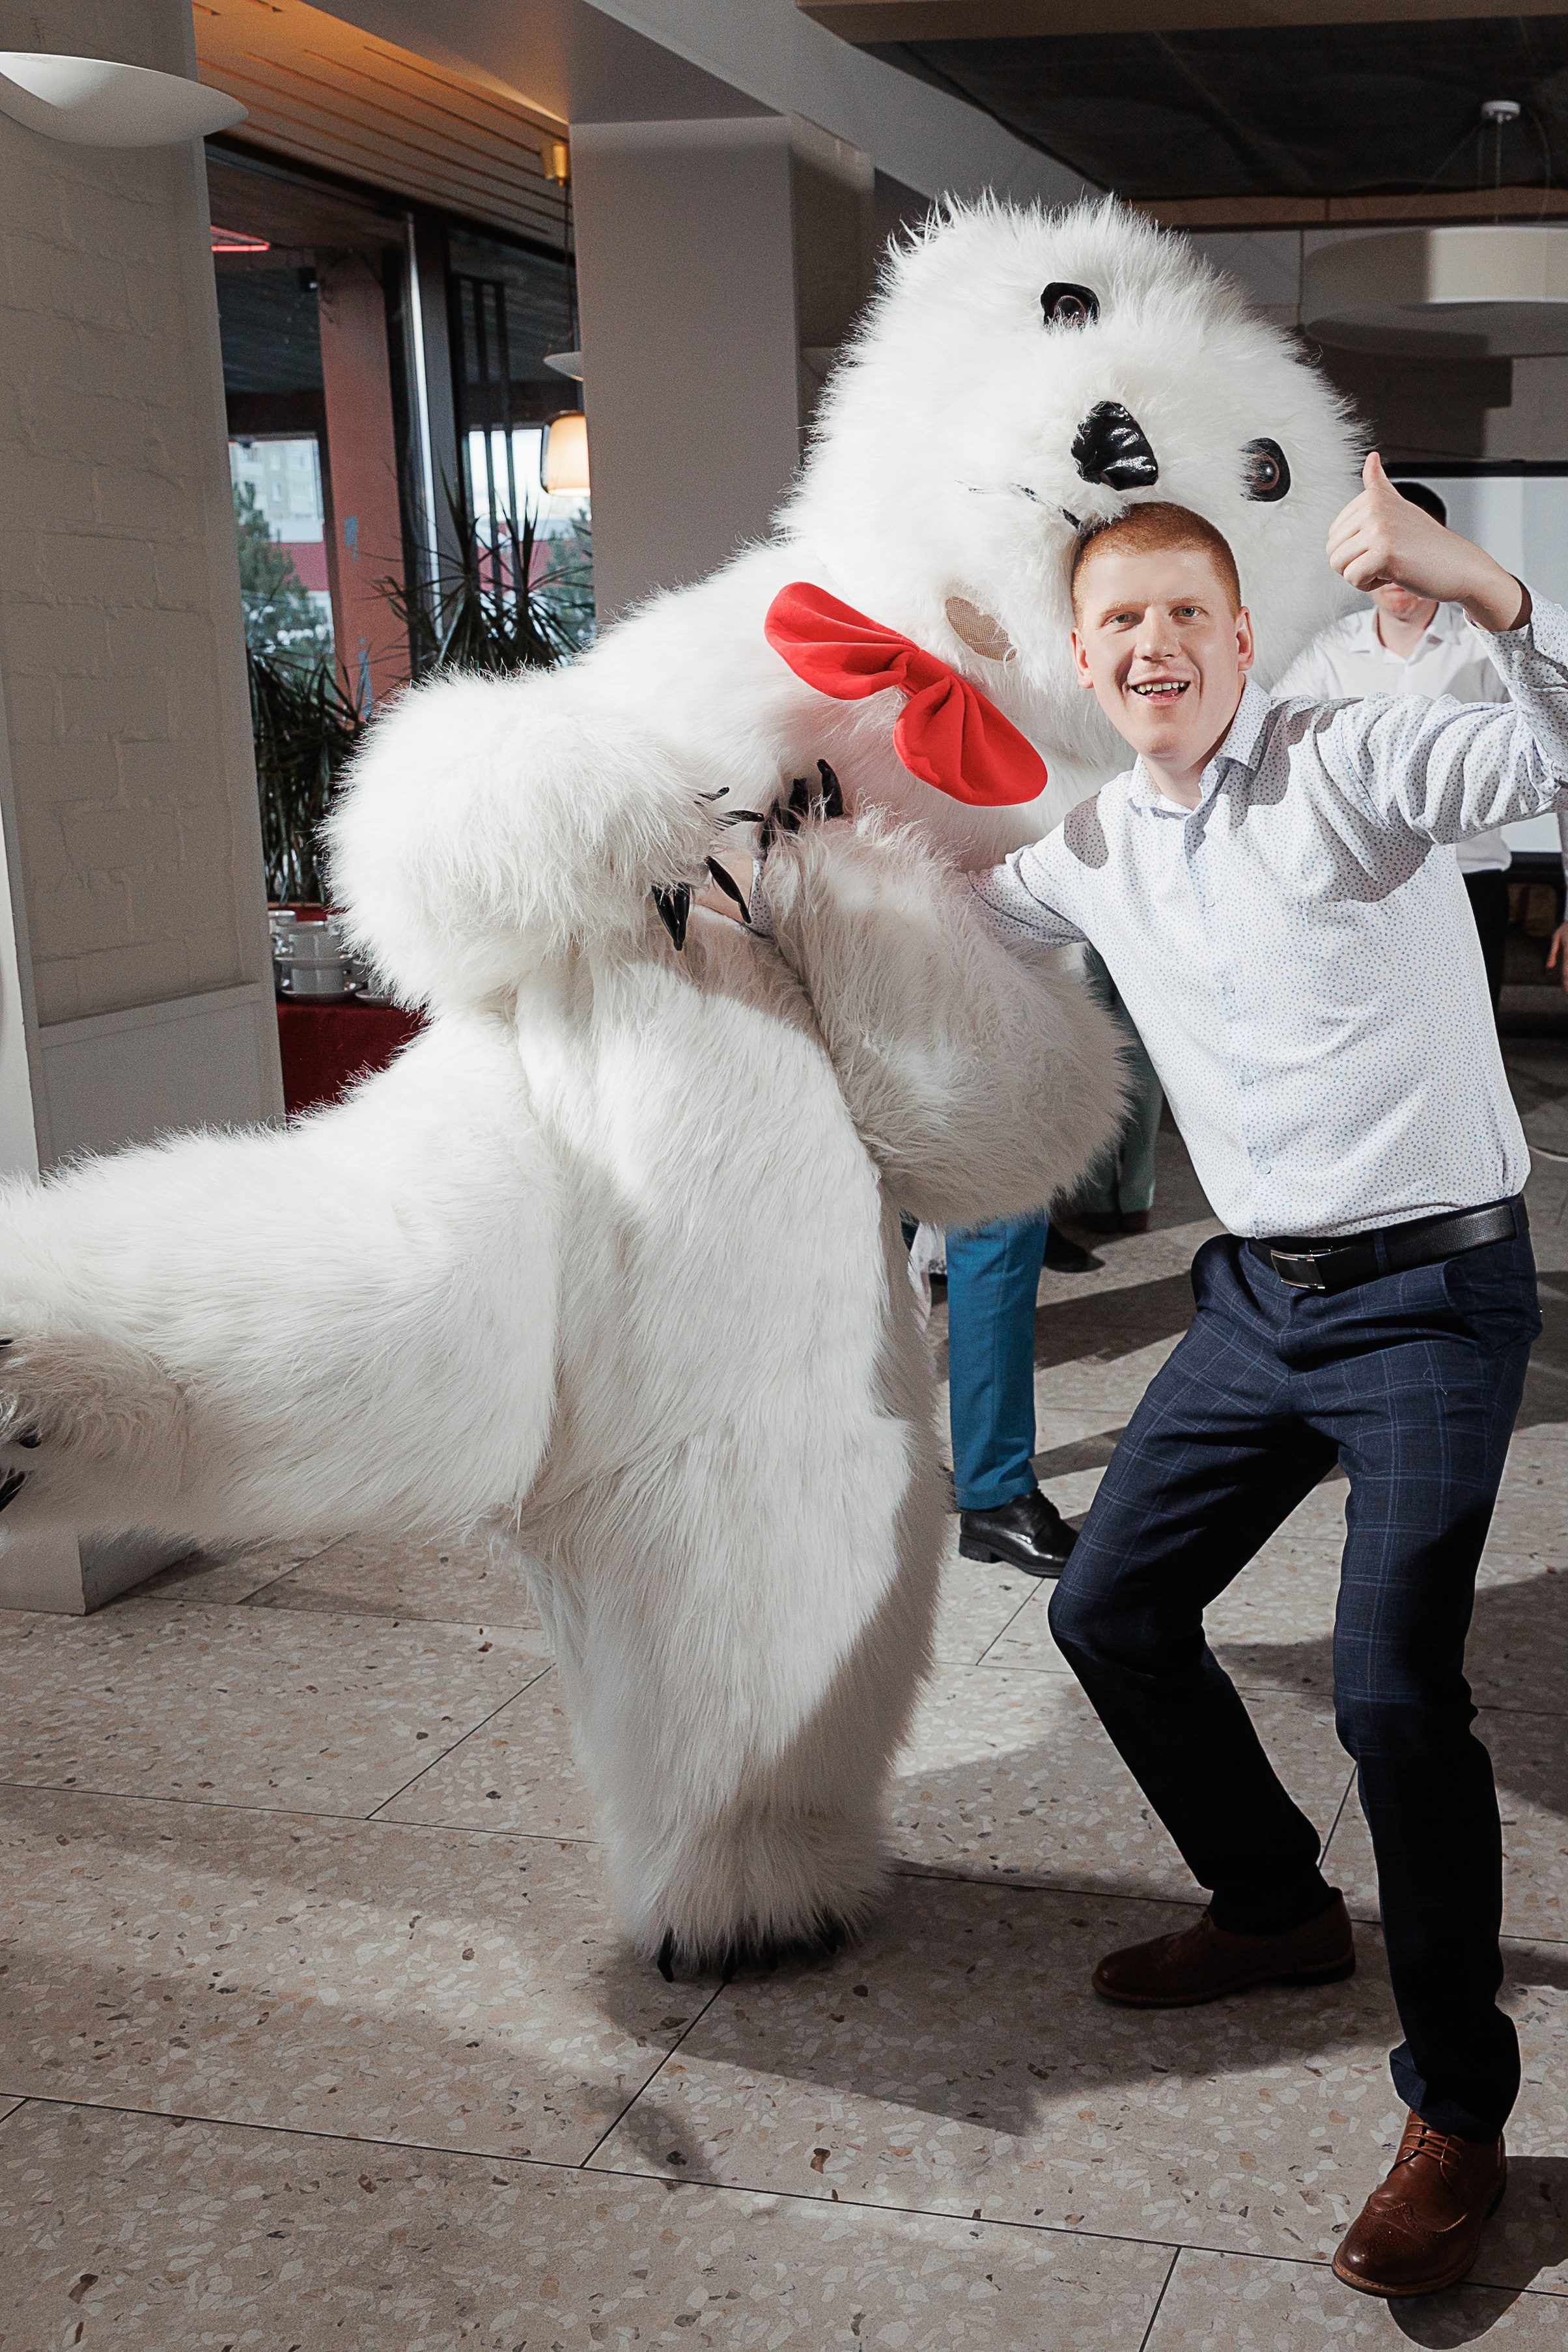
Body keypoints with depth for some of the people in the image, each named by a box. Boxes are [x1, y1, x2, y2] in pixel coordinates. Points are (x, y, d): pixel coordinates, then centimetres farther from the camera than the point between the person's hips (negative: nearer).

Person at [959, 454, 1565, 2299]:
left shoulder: (1357, 765, -10)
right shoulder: (1095, 850, 9)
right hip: (1259, 1297, 7)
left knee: (1392, 1684, -17)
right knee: (1109, 1612, 12)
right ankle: (1279, 1909, 36)